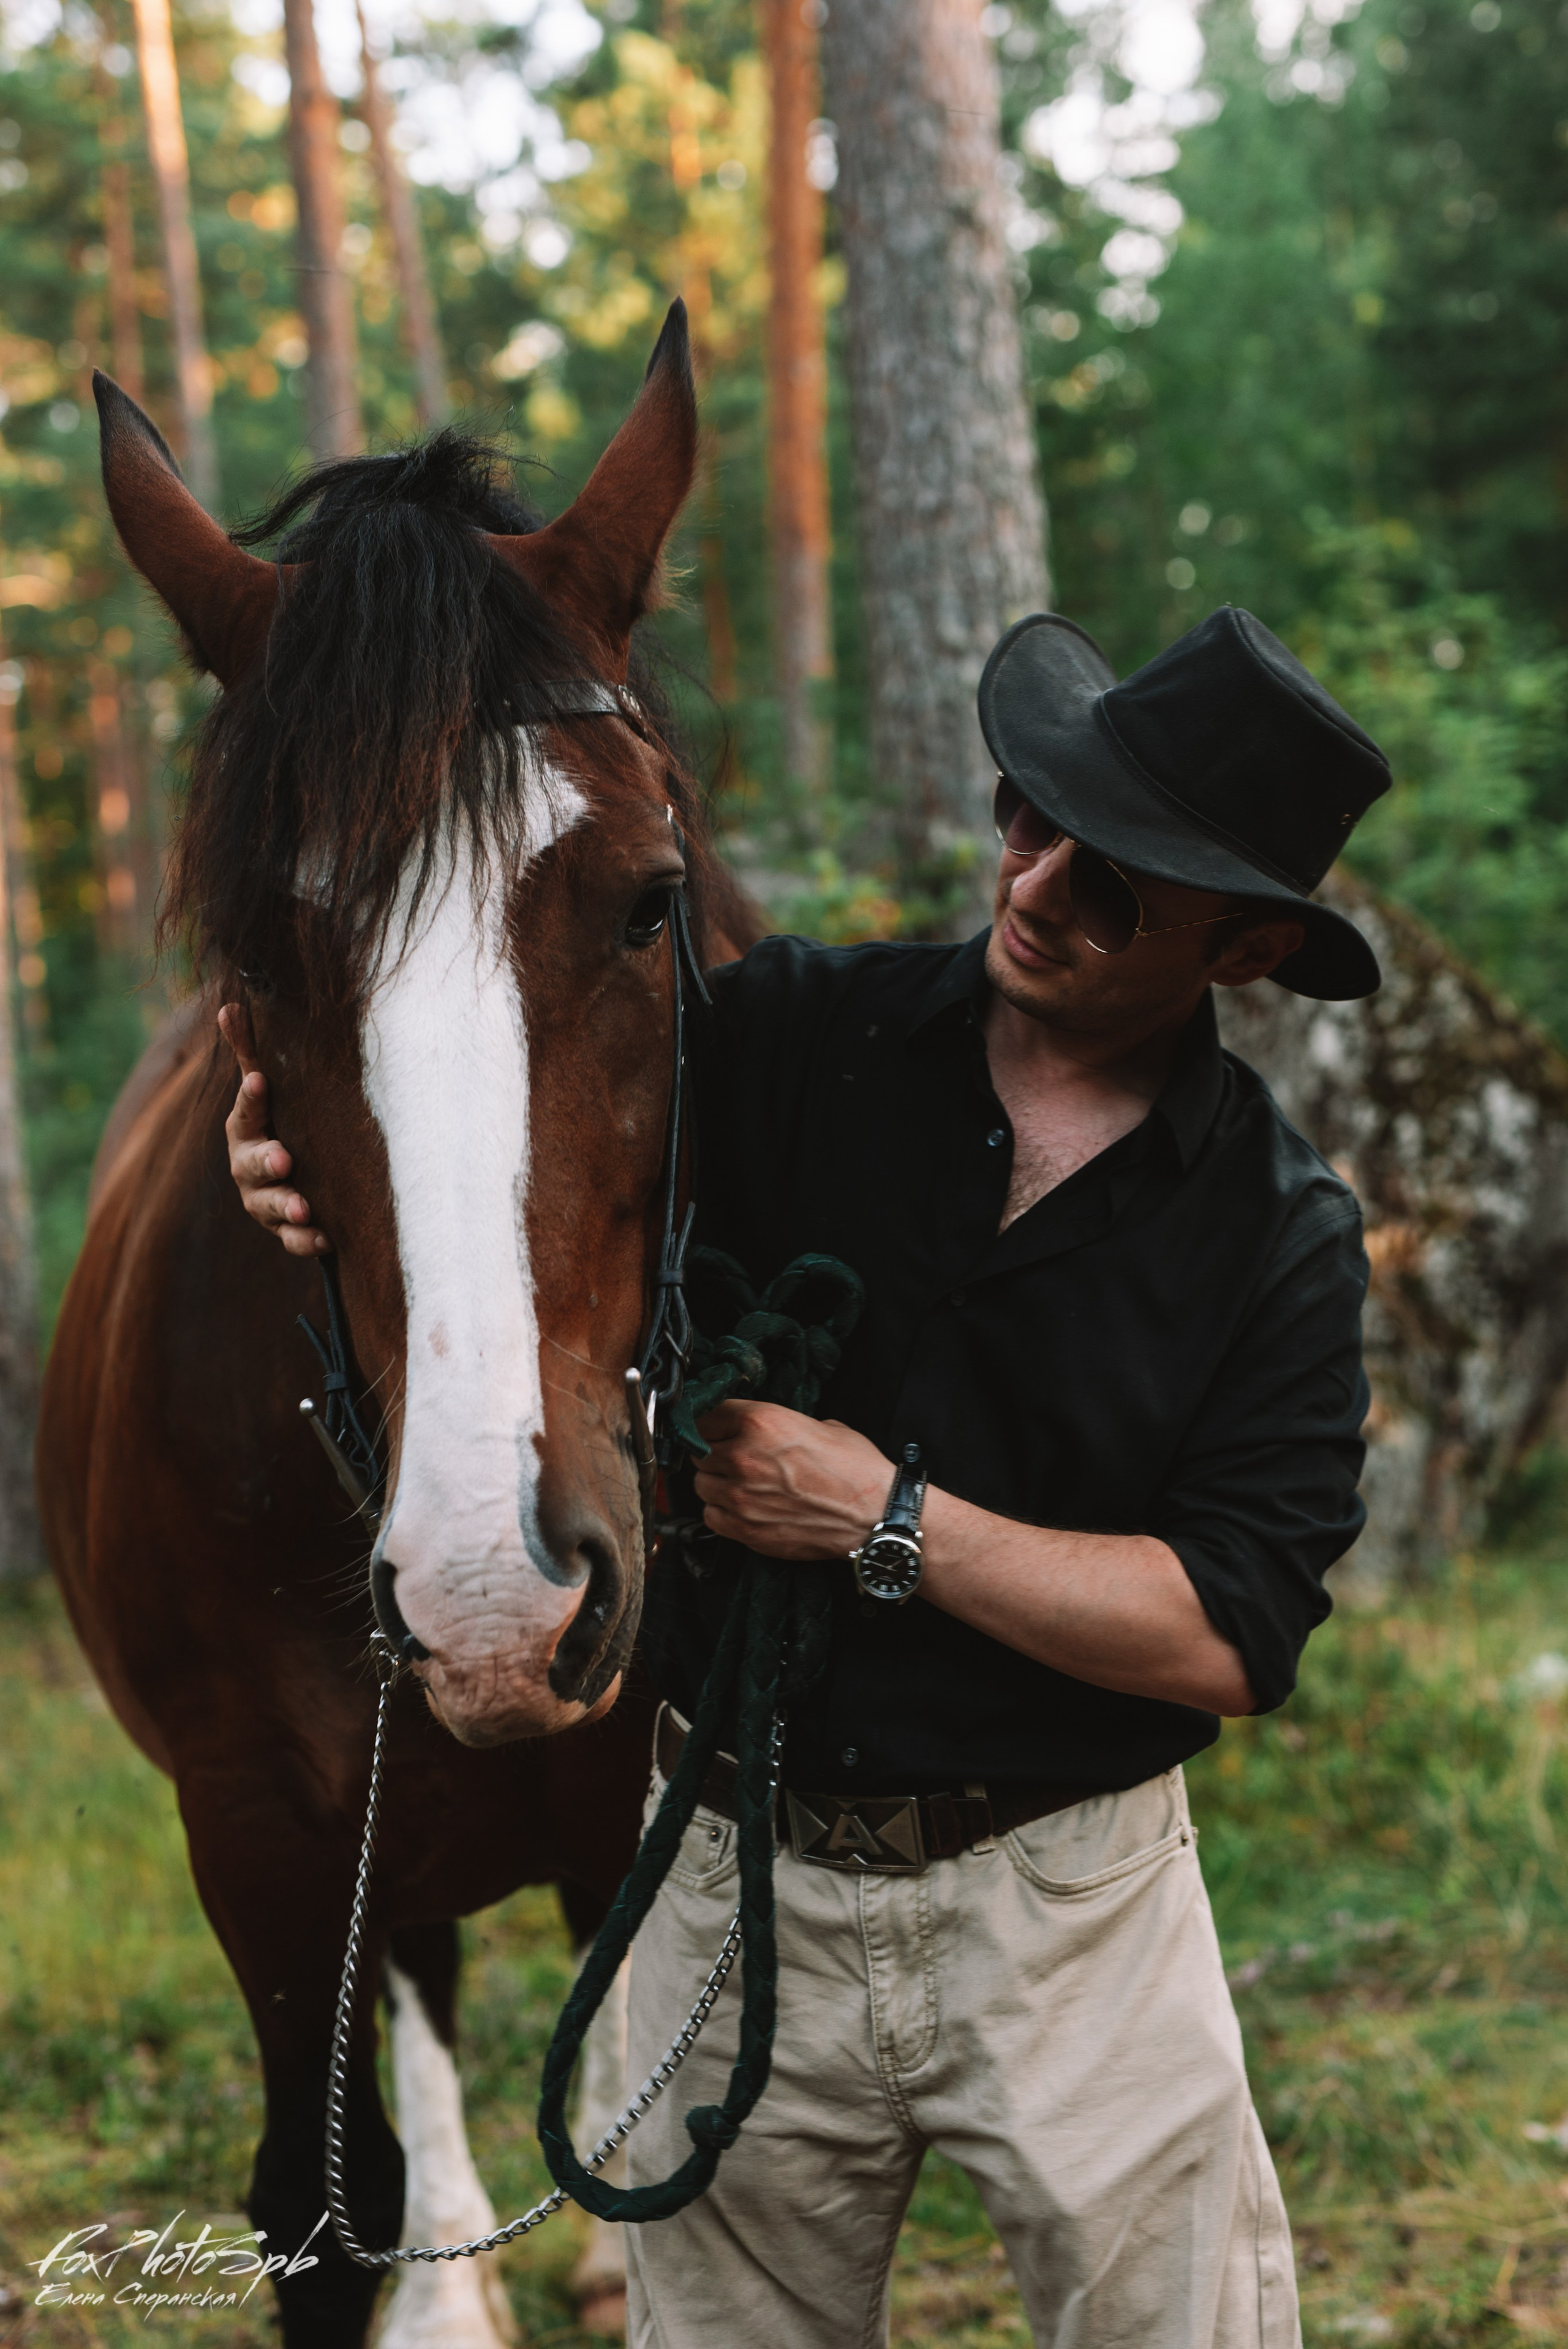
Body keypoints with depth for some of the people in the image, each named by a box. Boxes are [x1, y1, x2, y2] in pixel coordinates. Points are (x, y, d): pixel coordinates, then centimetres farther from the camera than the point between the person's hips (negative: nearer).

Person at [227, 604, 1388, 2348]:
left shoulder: (1282, 1236, -8)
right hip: (745, 1880, 2)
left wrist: (888, 1523, -20)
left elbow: (1231, 1640, -14)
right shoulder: (793, 1040, -4)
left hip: (1068, 1901, -1)